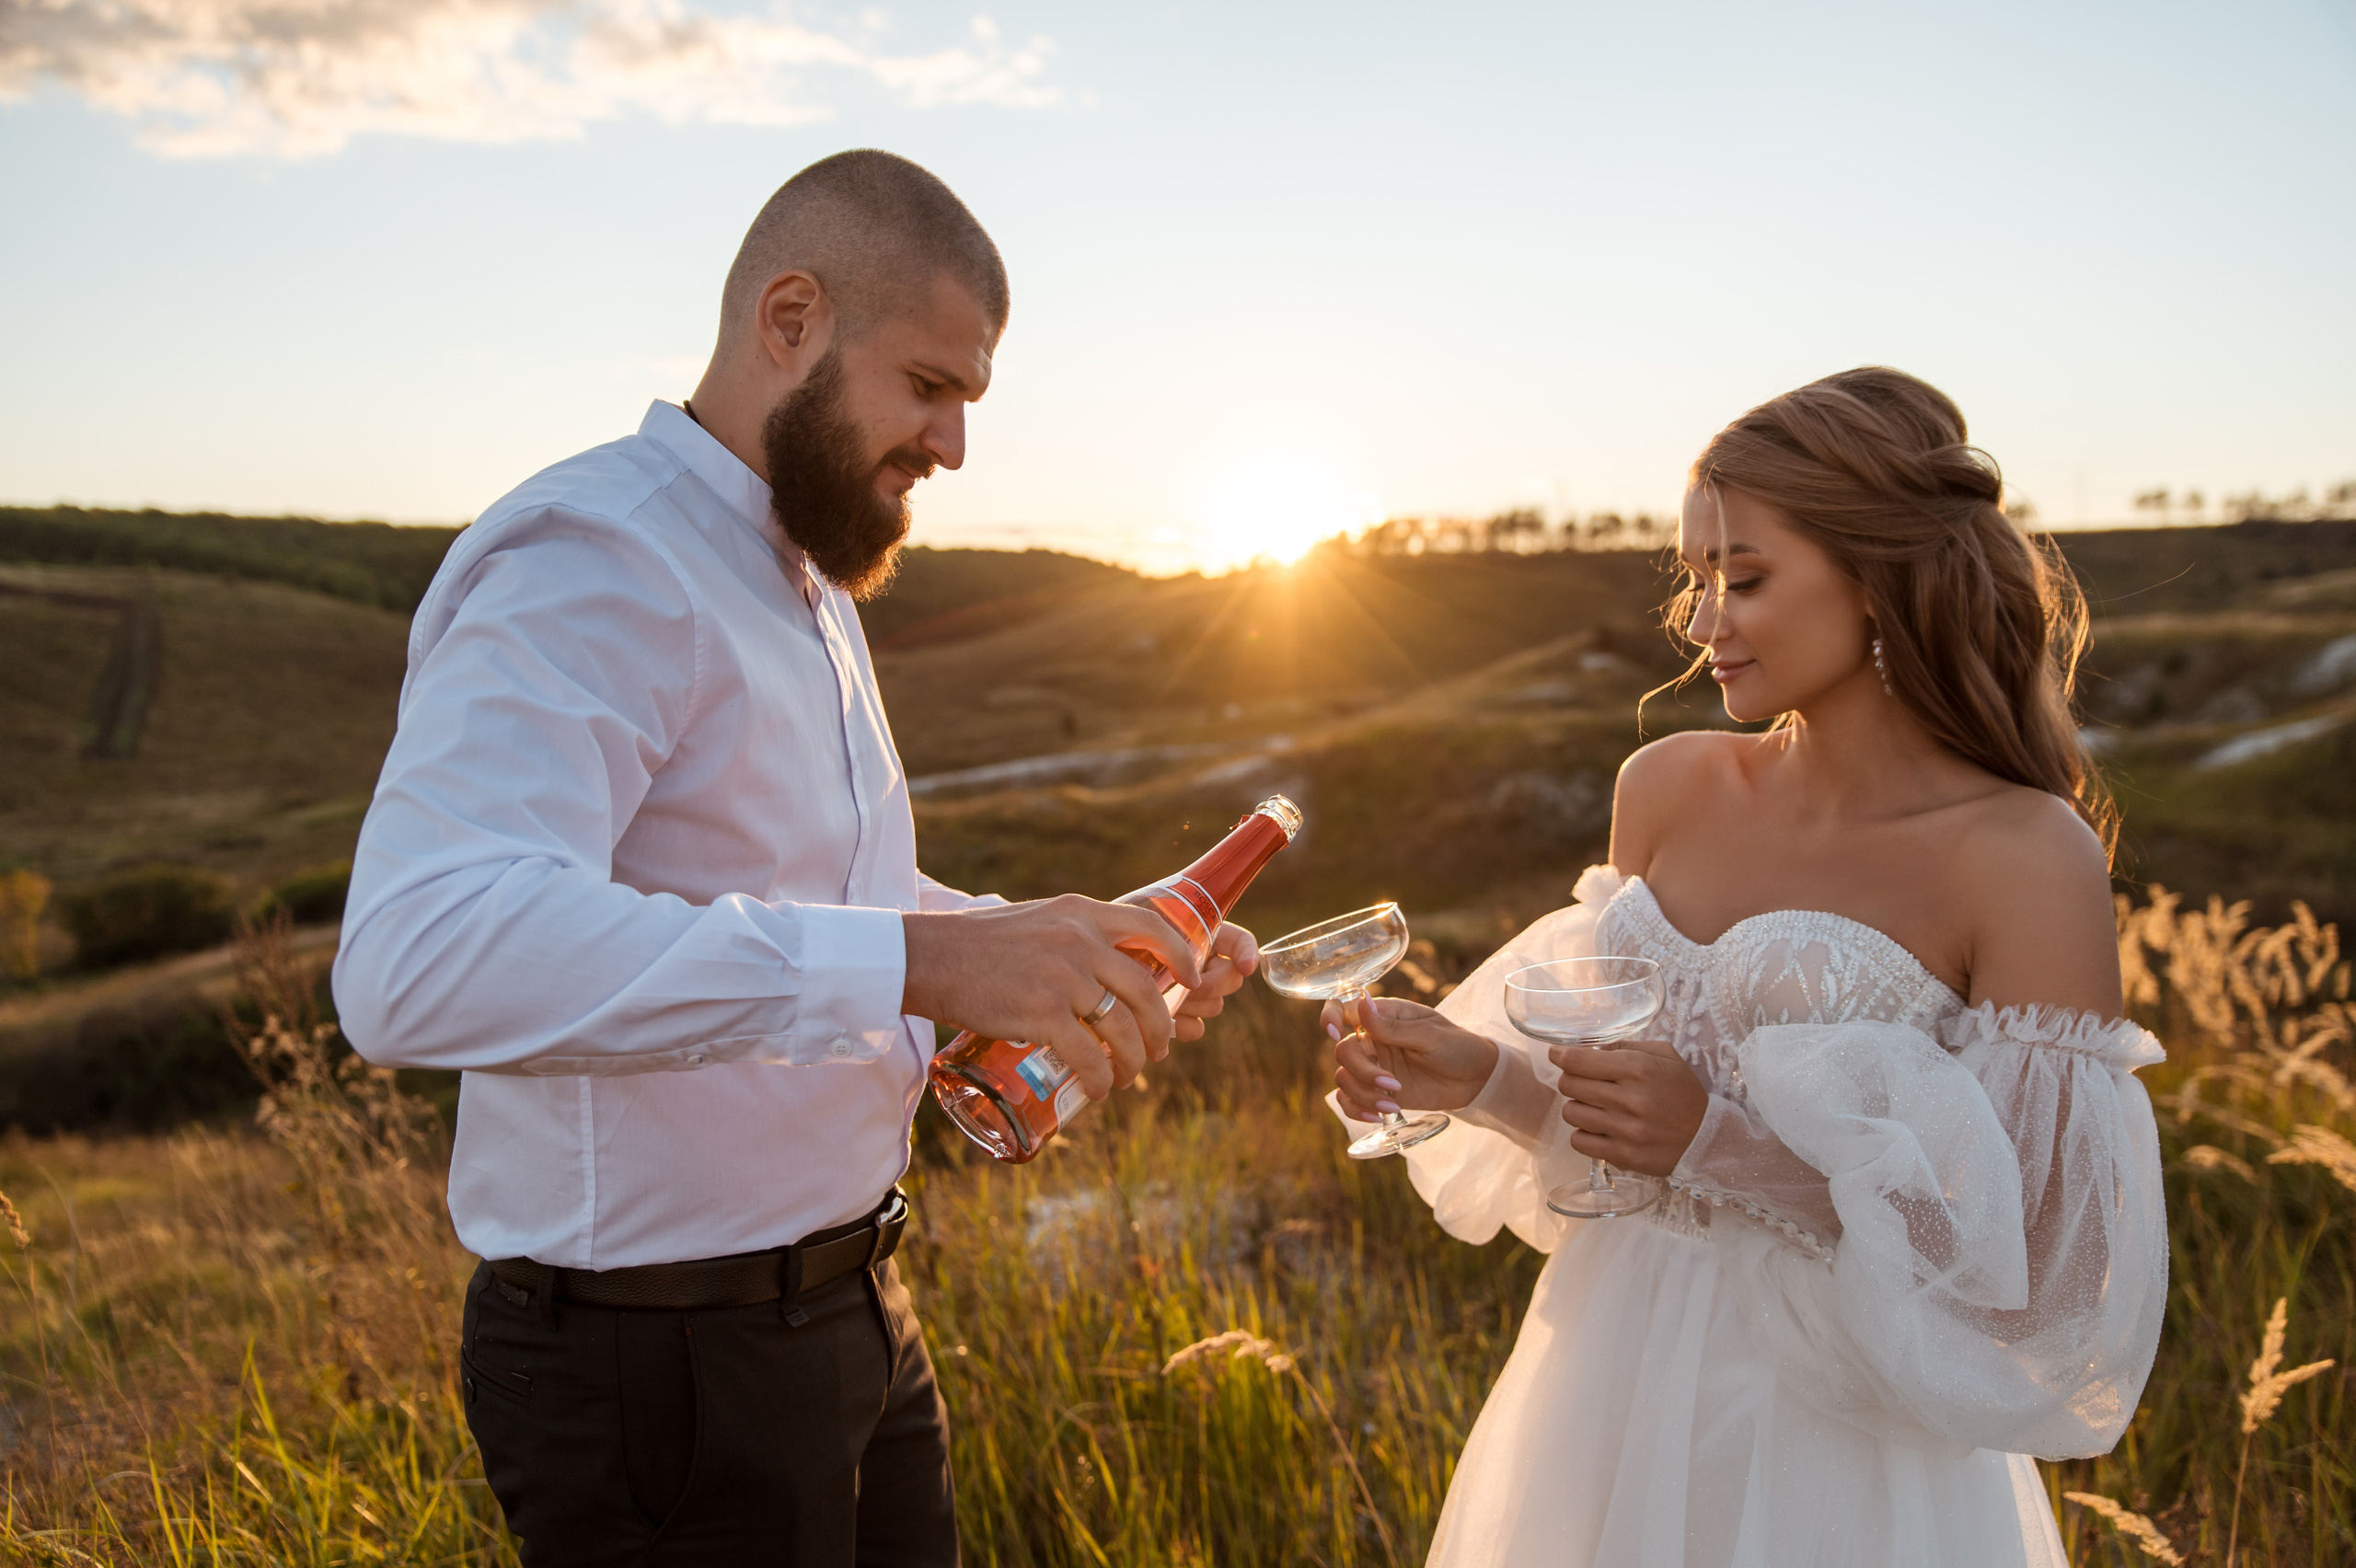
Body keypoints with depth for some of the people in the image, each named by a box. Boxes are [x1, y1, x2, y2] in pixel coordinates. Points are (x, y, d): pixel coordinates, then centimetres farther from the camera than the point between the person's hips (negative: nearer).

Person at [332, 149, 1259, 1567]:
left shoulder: (806, 585, 13)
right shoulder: (588, 568, -20)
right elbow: (421, 962, -36)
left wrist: (1090, 949, 3)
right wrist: (914, 958, -42)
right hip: (660, 1362, -9)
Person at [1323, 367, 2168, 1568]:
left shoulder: (2030, 861, -16)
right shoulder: (1667, 787, -1)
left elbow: (2045, 1278, -15)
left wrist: (1727, 1144, -23)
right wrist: (1479, 1077, -10)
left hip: (1831, 1464, -4)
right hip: (1606, 1401, 5)